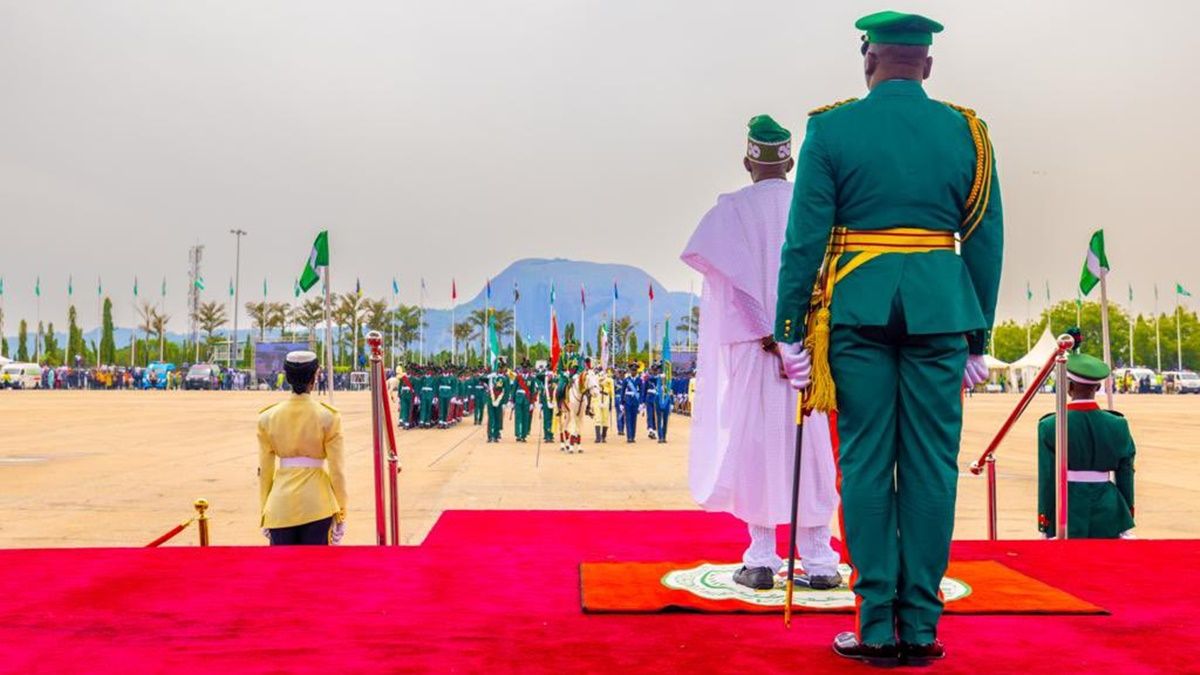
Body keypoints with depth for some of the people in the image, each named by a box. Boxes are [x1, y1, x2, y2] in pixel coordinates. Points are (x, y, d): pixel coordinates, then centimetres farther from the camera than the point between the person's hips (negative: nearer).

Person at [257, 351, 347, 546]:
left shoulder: (268, 417, 1)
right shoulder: (328, 417, -7)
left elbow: (264, 470, 5)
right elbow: (337, 470, -4)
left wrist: (264, 511, 15)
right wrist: (341, 513, 4)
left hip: (281, 505, 2)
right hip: (317, 503, -2)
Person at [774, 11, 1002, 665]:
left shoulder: (831, 129, 1)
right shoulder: (965, 132, 8)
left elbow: (804, 237, -3)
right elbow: (985, 243, 8)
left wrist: (789, 331, 1)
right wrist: (977, 339, 13)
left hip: (857, 307, -1)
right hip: (941, 310, 2)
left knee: (865, 463, 4)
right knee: (931, 465, 5)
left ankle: (878, 629, 7)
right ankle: (920, 629, 10)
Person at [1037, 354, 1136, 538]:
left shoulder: (1051, 426, -10)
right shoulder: (1118, 425, -1)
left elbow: (1047, 478, -7)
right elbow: (1125, 476, 5)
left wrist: (1043, 519, 1)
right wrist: (1127, 514, 16)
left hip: (1067, 514, -2)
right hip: (1107, 513, 3)